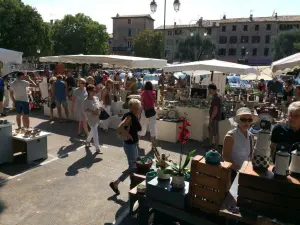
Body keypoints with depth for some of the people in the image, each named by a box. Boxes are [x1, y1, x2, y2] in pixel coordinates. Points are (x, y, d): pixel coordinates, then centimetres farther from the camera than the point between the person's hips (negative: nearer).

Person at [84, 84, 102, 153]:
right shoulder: (86, 101, -15)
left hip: (97, 118, 6)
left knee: (92, 131, 22)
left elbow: (100, 106, 11)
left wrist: (100, 107, -12)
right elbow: (85, 111, -16)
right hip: (91, 119, -6)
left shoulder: (96, 98, 3)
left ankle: (87, 141, 47)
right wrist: (93, 113, -27)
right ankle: (97, 148, 6)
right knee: (95, 133, -4)